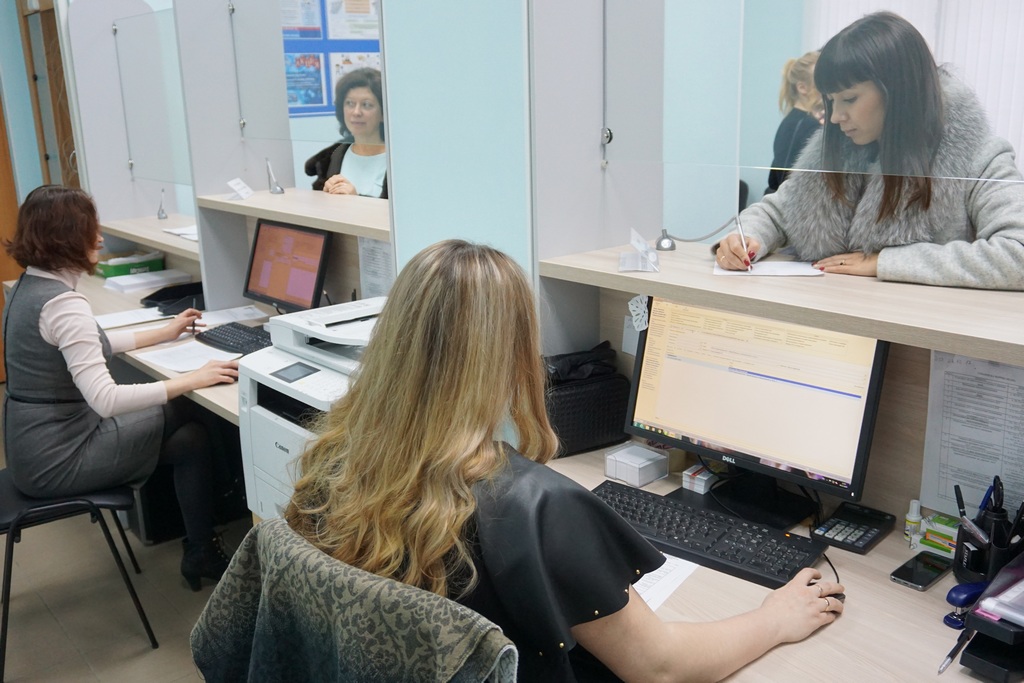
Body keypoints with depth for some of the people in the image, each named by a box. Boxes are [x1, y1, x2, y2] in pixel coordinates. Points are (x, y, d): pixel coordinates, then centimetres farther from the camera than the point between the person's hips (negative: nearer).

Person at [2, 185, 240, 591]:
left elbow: (88, 347, 18)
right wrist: (192, 380, -28)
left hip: (34, 440, 9)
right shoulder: (61, 303, -26)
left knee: (180, 414, 15)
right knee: (192, 438, 3)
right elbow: (105, 399, -33)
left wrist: (165, 334, 22)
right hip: (56, 459, -9)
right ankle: (202, 557, 18)